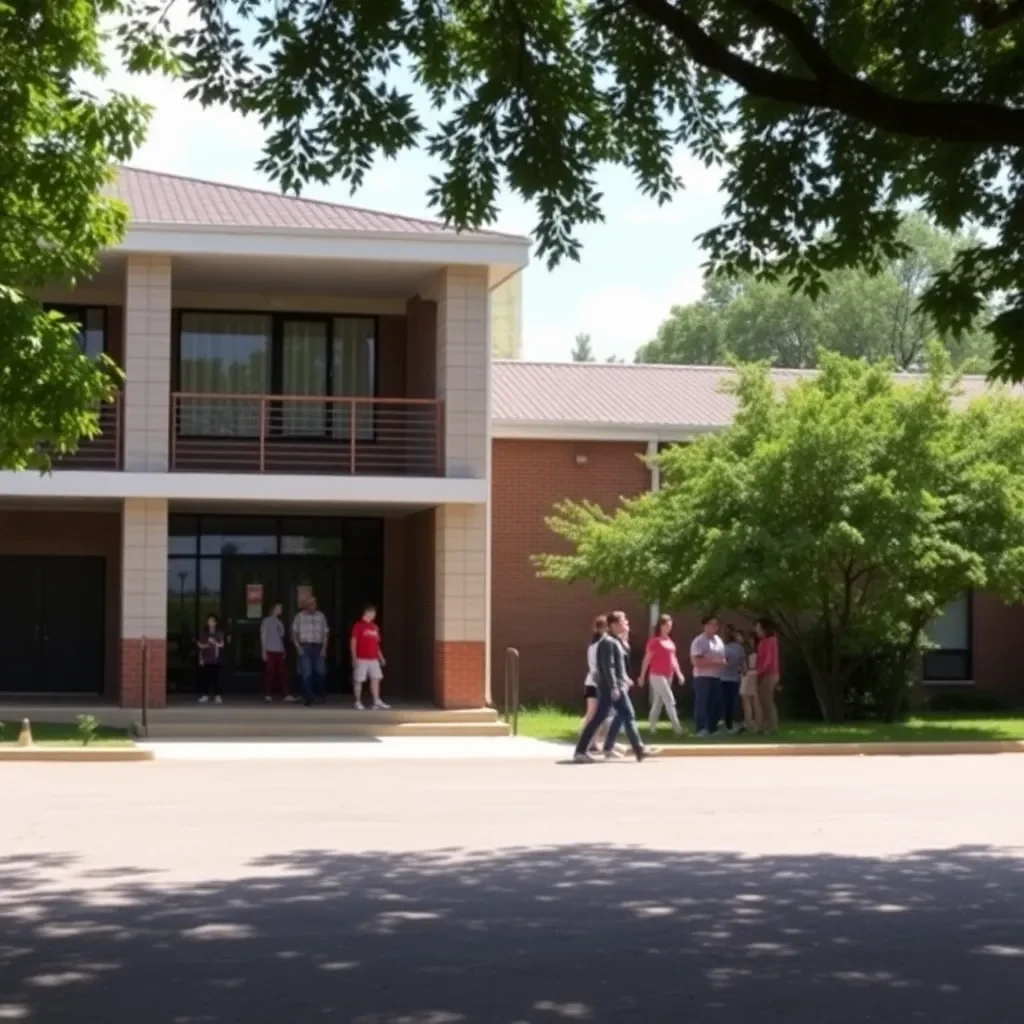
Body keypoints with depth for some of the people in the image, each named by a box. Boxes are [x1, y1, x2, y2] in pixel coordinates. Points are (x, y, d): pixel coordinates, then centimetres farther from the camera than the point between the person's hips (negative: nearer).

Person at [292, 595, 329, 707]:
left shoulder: (321, 616, 6)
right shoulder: (300, 616, 1)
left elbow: (325, 633, 9)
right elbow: (294, 633, 3)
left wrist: (324, 648, -1)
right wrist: (298, 647, -8)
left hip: (318, 648, 2)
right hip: (305, 647, -2)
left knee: (321, 672, 2)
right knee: (306, 674, -3)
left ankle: (320, 694, 26)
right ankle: (308, 698, 3)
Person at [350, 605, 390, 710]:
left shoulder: (375, 627, 14)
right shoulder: (358, 626, -7)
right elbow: (353, 642, -8)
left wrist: (381, 657, 17)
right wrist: (354, 657, -13)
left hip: (373, 659, 7)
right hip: (361, 659, -7)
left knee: (376, 679, 1)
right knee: (358, 680, -1)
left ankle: (377, 702, 2)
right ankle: (358, 702, 6)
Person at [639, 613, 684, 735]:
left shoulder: (670, 641, 14)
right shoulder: (654, 641, -9)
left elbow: (673, 658, 18)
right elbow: (647, 659, -7)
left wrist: (679, 673, 10)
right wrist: (642, 676, -6)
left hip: (668, 675, 8)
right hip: (657, 675, -8)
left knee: (658, 703, 12)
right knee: (669, 700, -14)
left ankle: (652, 728, 18)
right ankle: (677, 727, -17)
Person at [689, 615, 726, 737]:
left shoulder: (718, 640, 16)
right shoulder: (699, 641, -9)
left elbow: (722, 657, 24)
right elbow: (696, 661, -17)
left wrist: (723, 662, 0)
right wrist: (714, 662, -20)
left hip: (717, 677, 8)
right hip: (703, 677, -8)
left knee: (715, 704, 7)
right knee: (702, 704, -8)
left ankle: (712, 728, 14)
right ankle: (701, 729, -9)